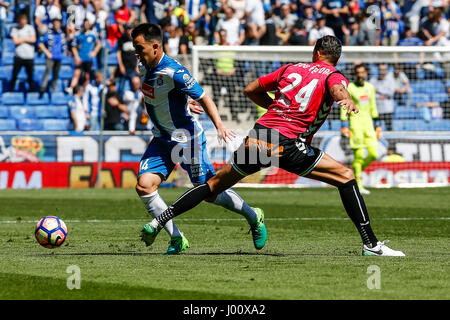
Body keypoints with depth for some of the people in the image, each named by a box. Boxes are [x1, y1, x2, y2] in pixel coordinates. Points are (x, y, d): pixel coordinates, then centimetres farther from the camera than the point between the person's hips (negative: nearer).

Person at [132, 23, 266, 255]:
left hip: (186, 138, -7)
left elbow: (204, 98, -22)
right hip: (162, 139, 7)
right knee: (144, 186, -11)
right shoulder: (144, 68, 0)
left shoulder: (174, 73, -24)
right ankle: (176, 239, -1)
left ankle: (254, 217, 25)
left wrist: (219, 125, -33)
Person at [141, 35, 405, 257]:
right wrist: (347, 99, -41)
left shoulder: (291, 69, 21)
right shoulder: (333, 76, 7)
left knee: (216, 184, 20)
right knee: (346, 177, 3)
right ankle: (371, 244, -7)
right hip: (289, 144, -5)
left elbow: (251, 90, 25)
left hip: (258, 136, 5)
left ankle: (159, 221, 17)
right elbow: (337, 88, -20)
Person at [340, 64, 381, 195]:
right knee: (358, 155, -9)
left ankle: (356, 171, 21)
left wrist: (378, 125, 17)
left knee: (373, 154, -2)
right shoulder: (349, 88, -4)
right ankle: (357, 184, -3)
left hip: (368, 124, 6)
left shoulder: (370, 87, 12)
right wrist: (344, 126, -13)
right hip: (355, 122, -6)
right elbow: (344, 108, -5)